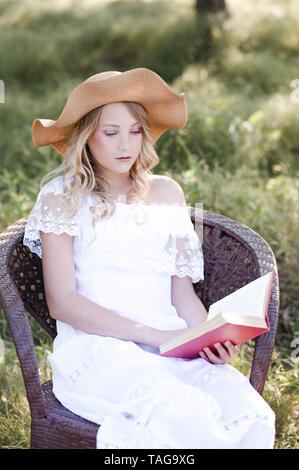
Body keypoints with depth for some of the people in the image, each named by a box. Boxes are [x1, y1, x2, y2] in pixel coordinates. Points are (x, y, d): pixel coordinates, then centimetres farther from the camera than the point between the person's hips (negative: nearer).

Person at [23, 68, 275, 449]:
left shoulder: (166, 192, 18)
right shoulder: (61, 197, 5)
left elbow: (182, 289, 16)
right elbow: (62, 302, -3)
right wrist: (152, 335, -14)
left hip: (170, 342, 4)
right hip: (95, 344, -4)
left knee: (254, 417, -26)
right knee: (186, 417, -34)